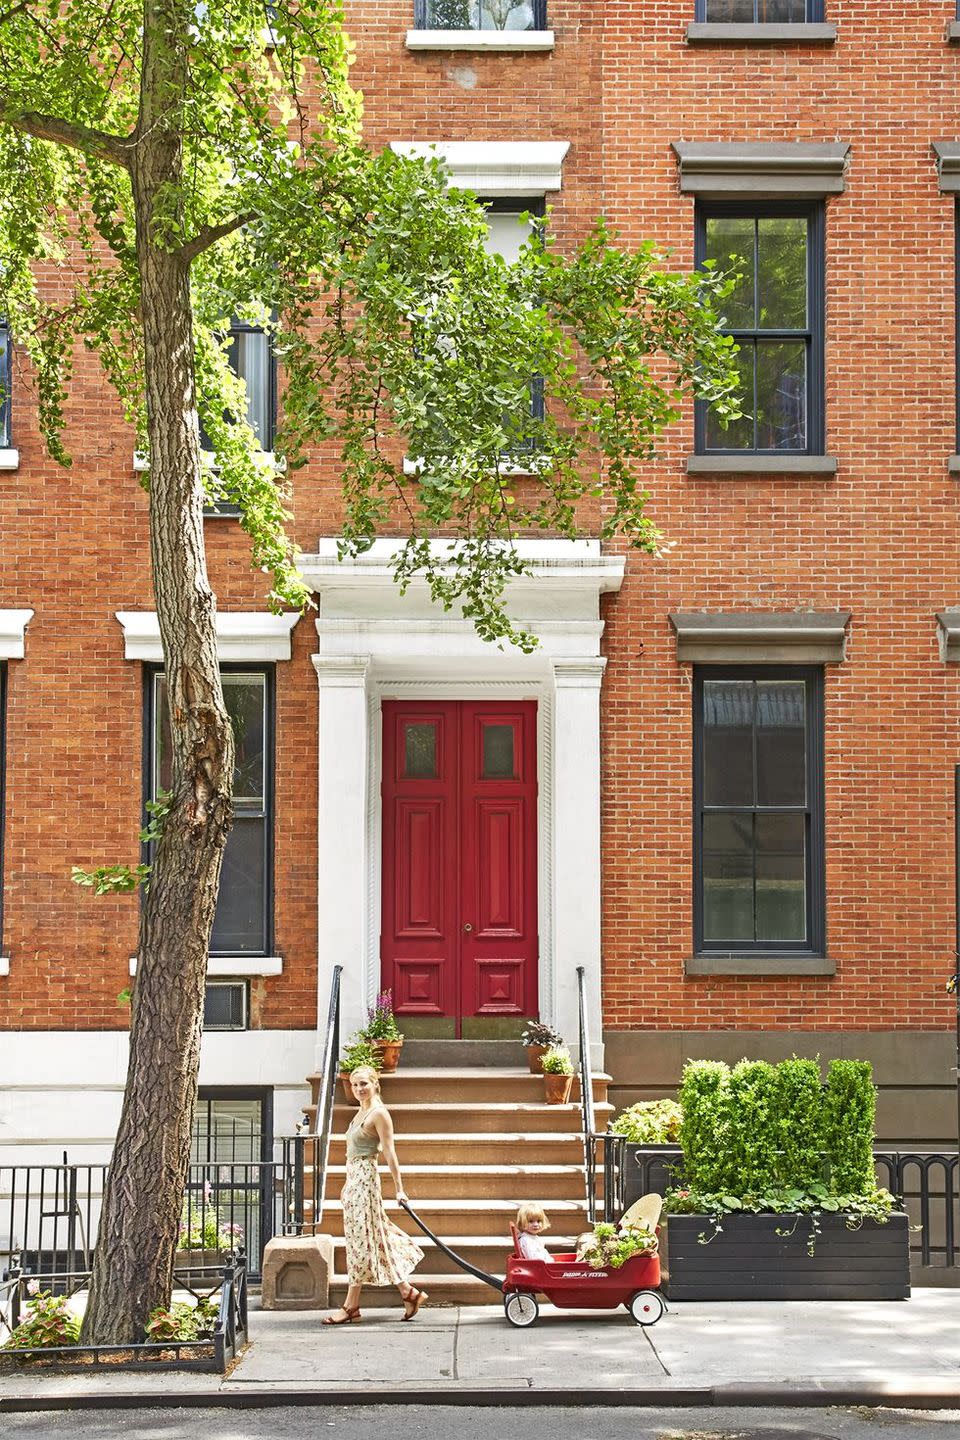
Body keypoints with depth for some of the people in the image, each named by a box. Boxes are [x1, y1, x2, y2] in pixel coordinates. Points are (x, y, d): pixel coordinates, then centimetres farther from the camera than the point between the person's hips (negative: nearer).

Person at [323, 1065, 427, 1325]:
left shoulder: (379, 1113, -10)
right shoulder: (360, 1113, 16)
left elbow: (390, 1153, -14)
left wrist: (399, 1188, -16)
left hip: (365, 1179, -9)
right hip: (353, 1179, 9)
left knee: (360, 1240, -5)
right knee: (376, 1239, 8)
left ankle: (351, 1306, -1)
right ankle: (408, 1293, 13)